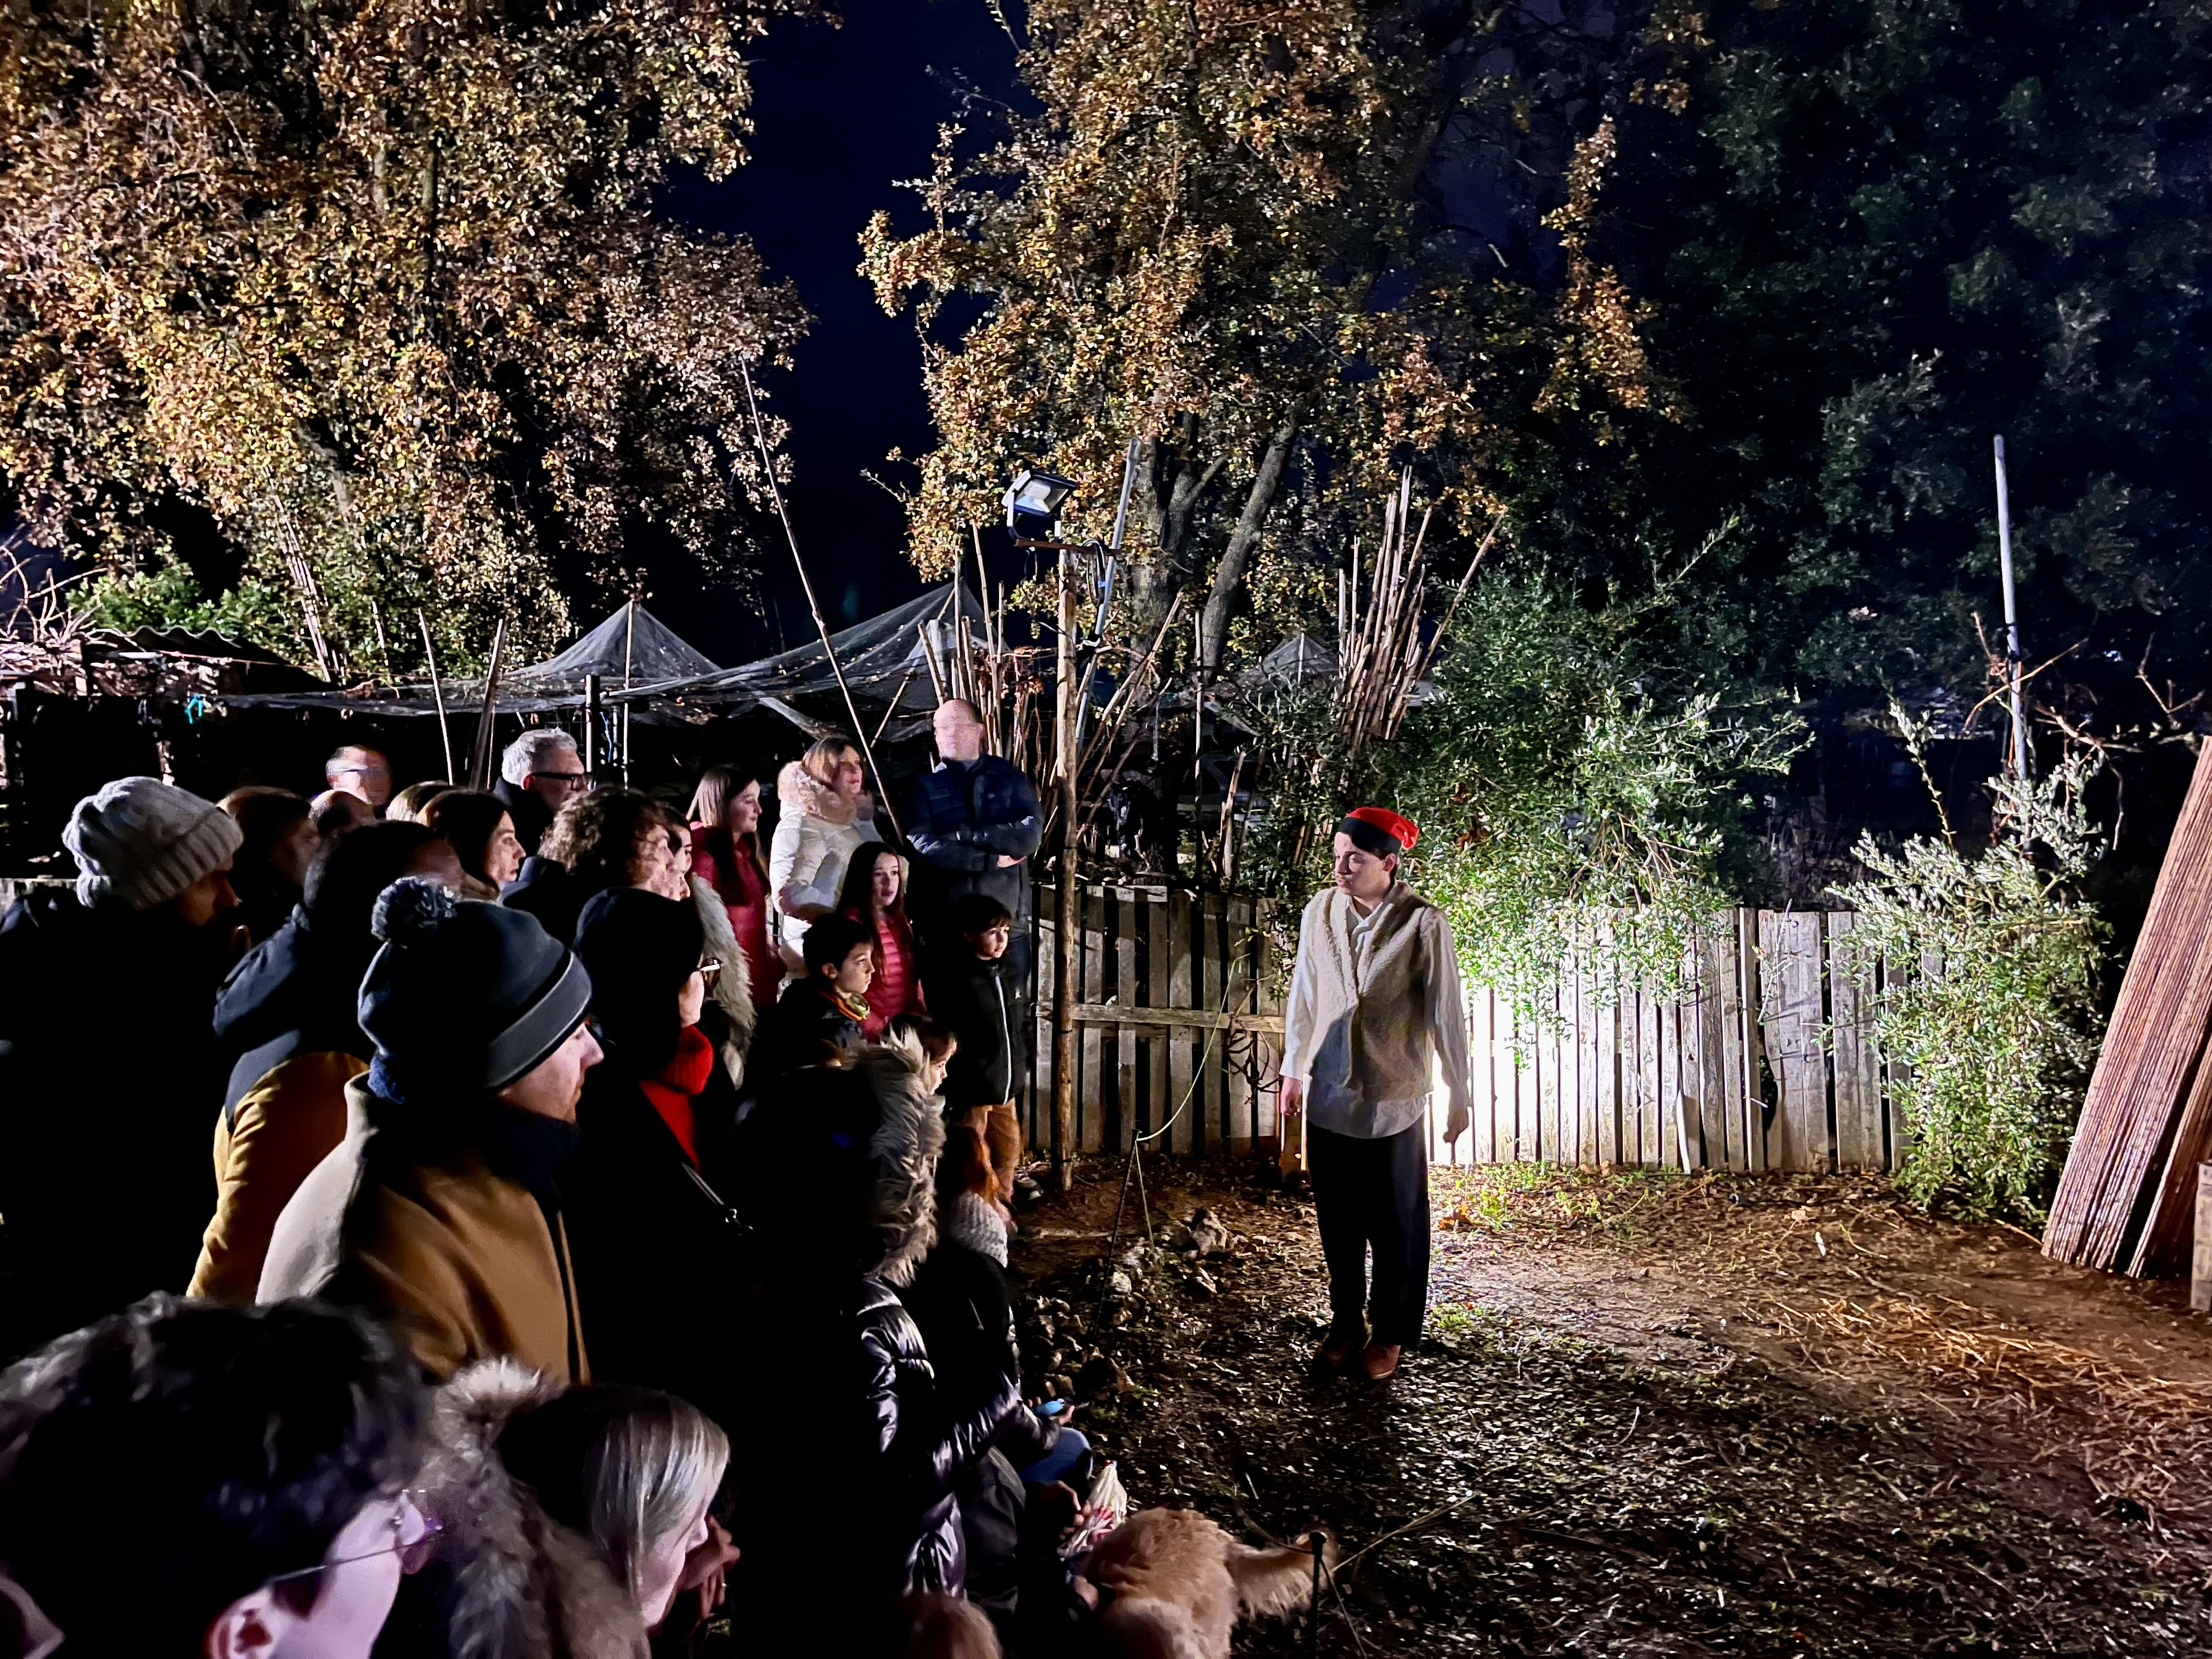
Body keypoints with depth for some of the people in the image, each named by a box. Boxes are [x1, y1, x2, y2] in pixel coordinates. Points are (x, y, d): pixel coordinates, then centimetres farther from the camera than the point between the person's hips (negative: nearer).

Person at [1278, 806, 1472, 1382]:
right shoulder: (1319, 912, -3)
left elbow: (1445, 1011, -9)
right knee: (1337, 1220, 14)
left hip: (1393, 1099, -3)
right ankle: (1346, 1321, 32)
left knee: (1396, 1223, 9)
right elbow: (1303, 995, 7)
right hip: (1329, 1096, 4)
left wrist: (1459, 1092, -6)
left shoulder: (1422, 923, -14)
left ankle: (1389, 1333, 26)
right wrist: (1293, 1070, 12)